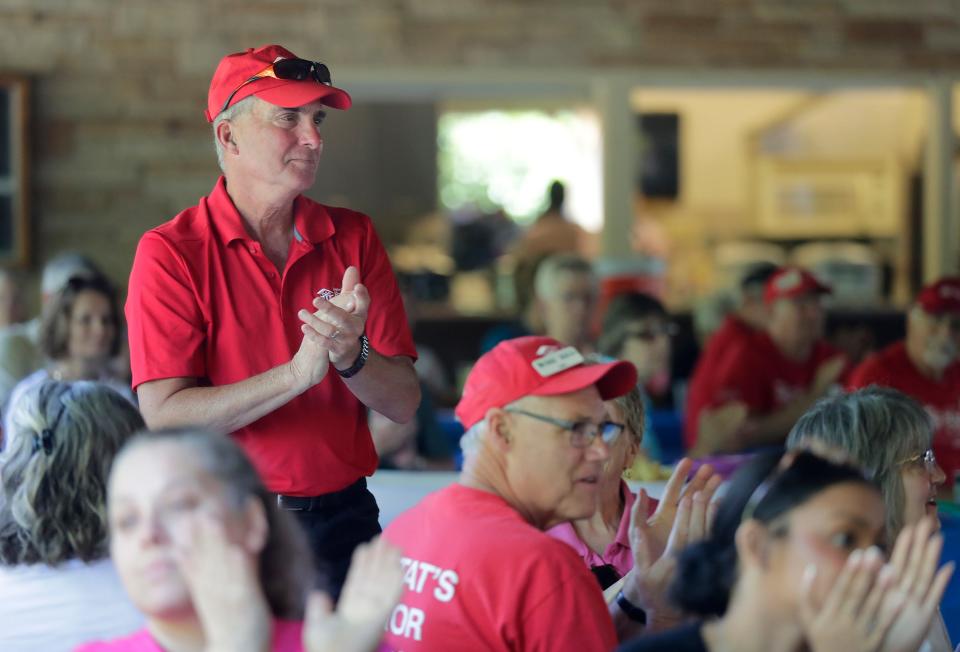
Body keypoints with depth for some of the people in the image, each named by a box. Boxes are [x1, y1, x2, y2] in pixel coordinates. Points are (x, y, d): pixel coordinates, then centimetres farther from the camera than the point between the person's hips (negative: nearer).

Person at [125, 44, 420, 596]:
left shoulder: (353, 238, 5)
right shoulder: (170, 254, -6)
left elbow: (404, 404, 1)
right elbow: (165, 415, -16)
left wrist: (352, 358, -21)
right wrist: (297, 373, -24)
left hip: (343, 516, 3)